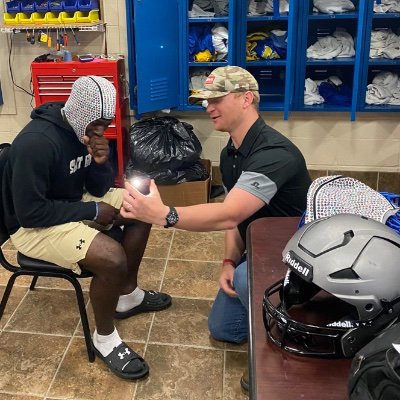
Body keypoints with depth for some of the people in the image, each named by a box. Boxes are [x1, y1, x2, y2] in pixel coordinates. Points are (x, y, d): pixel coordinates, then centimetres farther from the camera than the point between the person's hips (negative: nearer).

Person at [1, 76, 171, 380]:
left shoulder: (86, 130, -2)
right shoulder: (36, 142, -28)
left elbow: (98, 190, 2)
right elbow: (30, 212, -29)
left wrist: (101, 162, -20)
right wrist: (92, 211, -23)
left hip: (72, 203, 9)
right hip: (34, 226, -9)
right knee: (111, 258, -29)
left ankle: (128, 296, 16)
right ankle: (105, 338, -2)